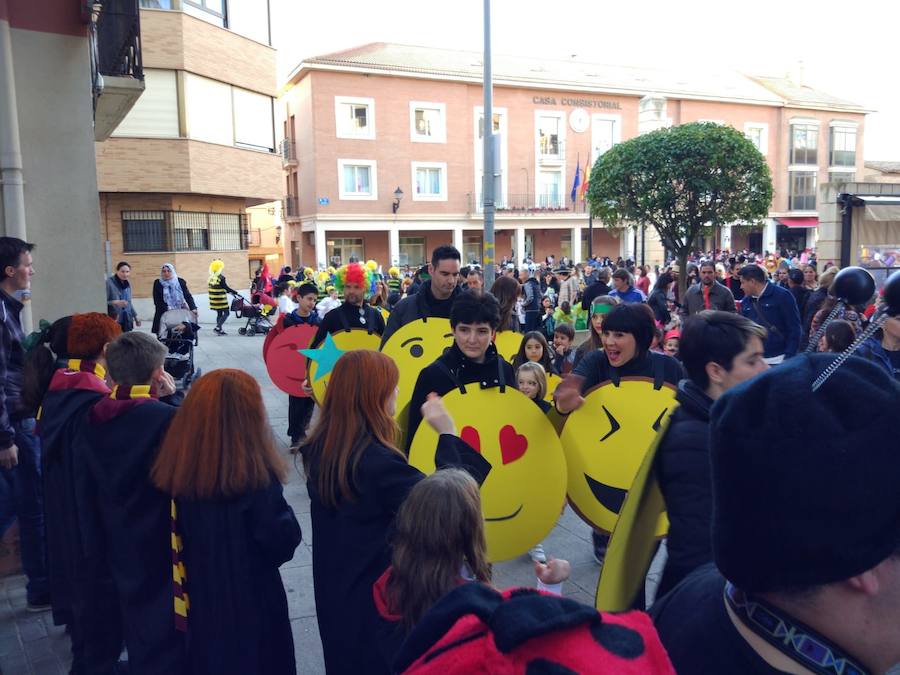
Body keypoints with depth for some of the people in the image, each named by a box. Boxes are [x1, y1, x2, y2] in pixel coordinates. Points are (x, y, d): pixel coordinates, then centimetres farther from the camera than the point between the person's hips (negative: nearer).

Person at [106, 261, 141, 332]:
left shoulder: (128, 283, 13)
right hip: (114, 320, -6)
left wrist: (135, 316, 21)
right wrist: (116, 302, -26)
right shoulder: (109, 283, -9)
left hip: (127, 321, 6)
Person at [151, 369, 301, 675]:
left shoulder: (177, 468, -12)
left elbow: (179, 537, 0)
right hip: (250, 607, -4)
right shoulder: (255, 476, -28)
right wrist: (285, 514, -3)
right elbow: (281, 544, -21)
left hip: (197, 602, 5)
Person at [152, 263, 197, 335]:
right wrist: (167, 308, -15)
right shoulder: (158, 283, 3)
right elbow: (157, 301, -1)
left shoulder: (180, 282, 3)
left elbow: (188, 296, -4)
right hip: (164, 315, 0)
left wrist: (193, 308, -19)